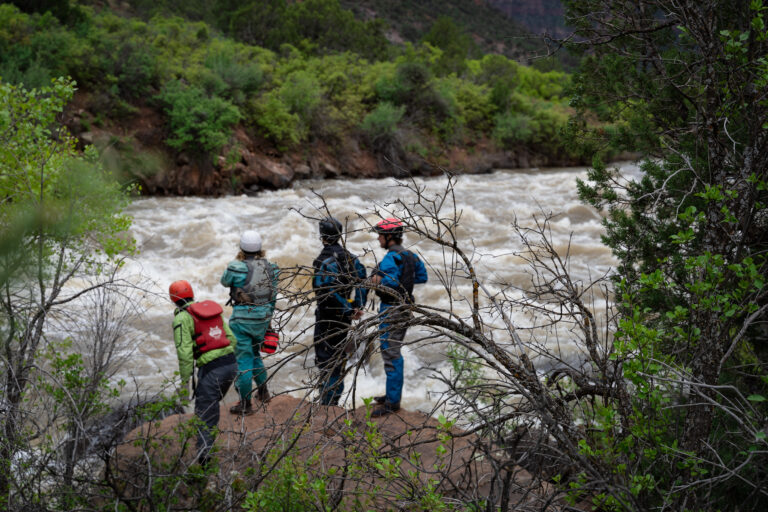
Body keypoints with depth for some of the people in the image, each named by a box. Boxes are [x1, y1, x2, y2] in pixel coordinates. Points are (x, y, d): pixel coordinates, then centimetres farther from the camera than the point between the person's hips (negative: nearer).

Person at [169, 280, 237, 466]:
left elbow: (184, 352, -11)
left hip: (211, 369, -7)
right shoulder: (213, 309, 16)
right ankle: (209, 440, 38)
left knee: (204, 410, 2)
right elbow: (231, 338, 15)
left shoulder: (182, 318, -3)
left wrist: (185, 380, -5)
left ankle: (204, 453, -5)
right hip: (231, 364, 7)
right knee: (213, 402, 26)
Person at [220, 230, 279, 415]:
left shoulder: (237, 267, -14)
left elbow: (225, 281, 7)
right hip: (263, 317, 6)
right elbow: (273, 295, 9)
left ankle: (245, 404, 4)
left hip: (242, 318, -5)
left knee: (244, 359, 0)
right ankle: (263, 392, 35)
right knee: (255, 354, 26)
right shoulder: (270, 267, 1)